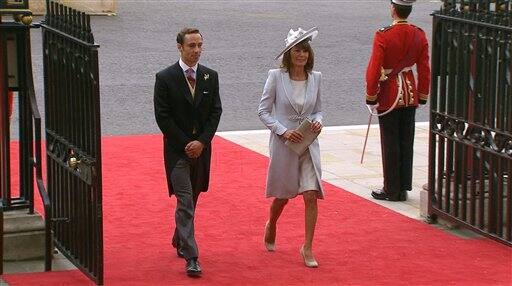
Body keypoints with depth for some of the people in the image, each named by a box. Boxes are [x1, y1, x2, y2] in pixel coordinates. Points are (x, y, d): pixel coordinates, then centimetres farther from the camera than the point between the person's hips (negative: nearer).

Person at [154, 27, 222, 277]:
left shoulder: (210, 77, 5)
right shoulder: (165, 78, -7)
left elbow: (215, 112, 4)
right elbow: (163, 117, -9)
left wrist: (202, 141, -8)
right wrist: (185, 144, -12)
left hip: (202, 149, 4)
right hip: (177, 150, -4)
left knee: (192, 199, 15)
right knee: (185, 203, -10)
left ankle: (179, 241, 36)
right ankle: (191, 258, -12)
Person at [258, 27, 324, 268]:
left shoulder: (315, 77, 2)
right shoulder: (276, 76, -8)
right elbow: (263, 111, -5)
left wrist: (318, 121, -8)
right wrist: (283, 131, -16)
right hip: (283, 144, -2)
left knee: (311, 195, -9)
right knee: (283, 195, 13)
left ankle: (308, 248, -1)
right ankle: (271, 226, 45)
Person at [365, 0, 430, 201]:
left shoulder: (383, 36, -17)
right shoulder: (419, 35, -1)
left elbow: (374, 69, -15)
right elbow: (424, 70, 3)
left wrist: (371, 97, -4)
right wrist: (423, 96, 13)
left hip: (389, 95, -5)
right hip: (410, 95, 5)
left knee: (390, 143, 3)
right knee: (406, 142, 11)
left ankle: (392, 190, 9)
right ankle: (404, 188, 18)